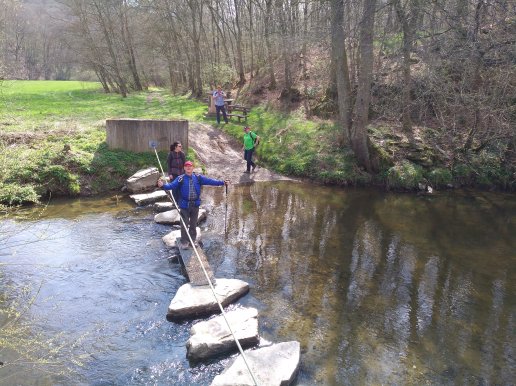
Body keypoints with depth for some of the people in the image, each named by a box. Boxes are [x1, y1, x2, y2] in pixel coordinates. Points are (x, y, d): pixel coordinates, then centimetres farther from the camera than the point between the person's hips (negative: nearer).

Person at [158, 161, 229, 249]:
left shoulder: (198, 177, 0)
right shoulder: (181, 179, -7)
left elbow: (210, 181, -2)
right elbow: (172, 185, -16)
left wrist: (222, 182, -7)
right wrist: (163, 185, -34)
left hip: (195, 205, 3)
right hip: (185, 205, -2)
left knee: (193, 224, 15)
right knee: (184, 224, 3)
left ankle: (193, 240, 31)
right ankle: (184, 242, 15)